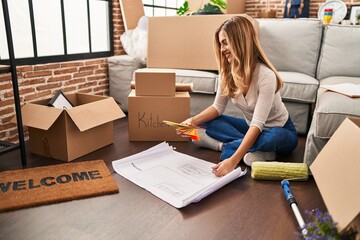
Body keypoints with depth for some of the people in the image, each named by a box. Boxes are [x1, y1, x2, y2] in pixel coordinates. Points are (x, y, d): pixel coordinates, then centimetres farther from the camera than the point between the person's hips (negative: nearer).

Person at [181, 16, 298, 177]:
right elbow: (218, 107, -3)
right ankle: (254, 149, -20)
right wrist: (194, 120, -22)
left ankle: (226, 147, -21)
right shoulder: (228, 71, -12)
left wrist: (233, 160, -46)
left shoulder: (265, 75, -30)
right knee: (205, 124, -13)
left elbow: (258, 124, -36)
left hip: (279, 131, -5)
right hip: (251, 128, 6)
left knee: (274, 138, -41)